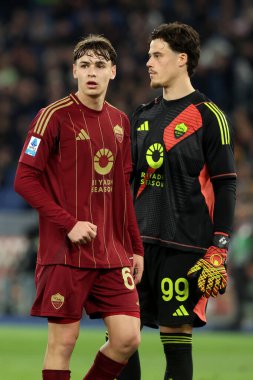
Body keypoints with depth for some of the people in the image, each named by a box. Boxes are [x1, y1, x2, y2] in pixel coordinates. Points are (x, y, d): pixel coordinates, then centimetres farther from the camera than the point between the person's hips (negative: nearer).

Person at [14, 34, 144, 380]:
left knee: (128, 338, -2)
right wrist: (69, 224, -16)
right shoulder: (55, 116, -6)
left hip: (112, 254, 5)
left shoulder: (120, 122, 12)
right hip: (65, 252, -5)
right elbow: (25, 180, -9)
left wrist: (134, 247, 16)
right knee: (63, 341, -3)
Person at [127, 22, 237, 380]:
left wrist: (218, 251, -12)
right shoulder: (143, 116, 16)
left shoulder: (209, 117, -3)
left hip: (184, 246, -6)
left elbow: (225, 186, -6)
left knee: (176, 335, -4)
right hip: (139, 242, 6)